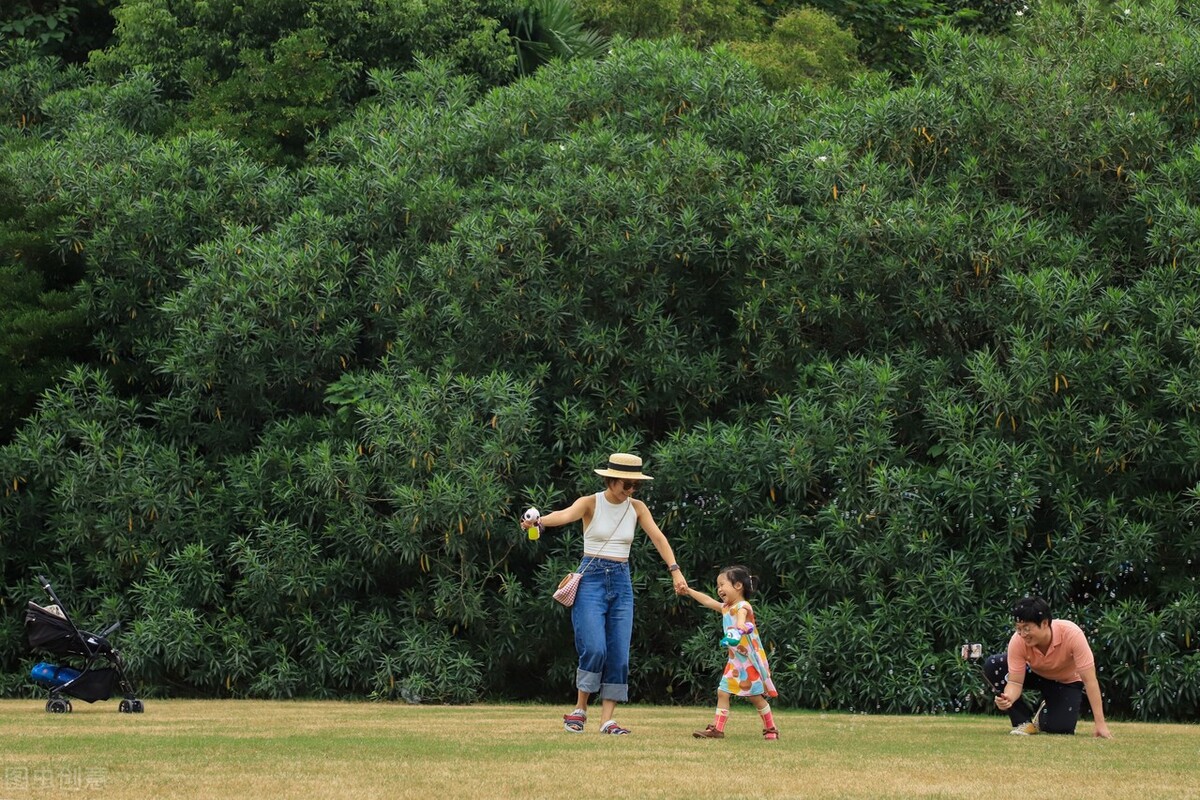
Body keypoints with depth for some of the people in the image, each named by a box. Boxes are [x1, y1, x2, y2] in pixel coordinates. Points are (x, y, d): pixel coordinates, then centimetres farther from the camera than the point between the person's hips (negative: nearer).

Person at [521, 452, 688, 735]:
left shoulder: (637, 508, 7)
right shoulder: (591, 503, -6)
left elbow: (658, 537, -4)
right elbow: (565, 515, -26)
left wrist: (674, 569, -19)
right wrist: (538, 521, -48)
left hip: (622, 583, 4)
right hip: (592, 578, -4)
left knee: (619, 654, -1)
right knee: (594, 648, -16)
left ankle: (607, 719, 2)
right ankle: (580, 709, 2)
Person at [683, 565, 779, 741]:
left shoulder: (742, 606, -18)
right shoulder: (725, 608, 9)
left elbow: (741, 615, -40)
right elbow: (707, 601, 21)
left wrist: (740, 626, -62)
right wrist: (688, 590, 22)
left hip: (750, 659, -8)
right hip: (734, 660, 8)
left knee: (756, 696, -1)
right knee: (722, 692, 1)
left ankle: (771, 730, 12)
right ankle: (717, 729, 2)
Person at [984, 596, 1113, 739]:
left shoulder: (1072, 634, -38)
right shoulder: (1018, 641, -31)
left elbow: (1089, 680, -34)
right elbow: (1015, 682, -25)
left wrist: (1100, 724, -36)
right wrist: (1008, 698, -51)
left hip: (1066, 681, -2)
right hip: (1036, 674, 2)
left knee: (1060, 727, -25)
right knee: (992, 666, -25)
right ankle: (1024, 721, -10)